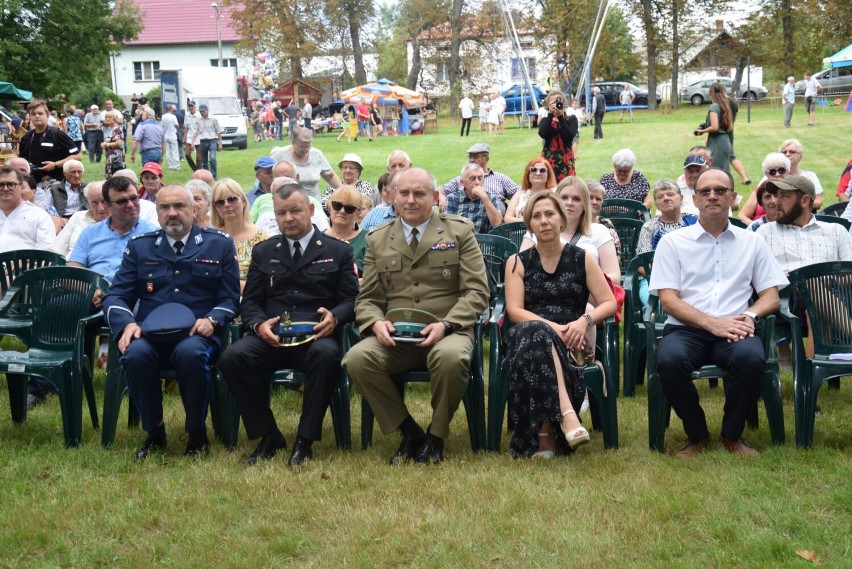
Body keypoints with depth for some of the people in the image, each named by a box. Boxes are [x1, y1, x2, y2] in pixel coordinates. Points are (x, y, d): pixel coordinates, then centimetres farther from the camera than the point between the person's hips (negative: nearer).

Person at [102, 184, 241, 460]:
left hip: (197, 333, -2)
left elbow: (231, 298, 10)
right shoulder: (139, 246, 16)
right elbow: (115, 296, 11)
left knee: (190, 353, -37)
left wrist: (212, 320, -11)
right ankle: (154, 432, -10)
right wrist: (126, 324, -10)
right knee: (135, 354, -33)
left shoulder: (219, 244, 12)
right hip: (149, 334, 2)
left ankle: (197, 433, -14)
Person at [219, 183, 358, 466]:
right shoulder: (263, 252, 20)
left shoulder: (338, 251, 14)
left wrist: (334, 317, -16)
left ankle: (305, 440, -23)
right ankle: (268, 436, -12)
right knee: (232, 357, -28)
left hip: (315, 336, -2)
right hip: (271, 336, 2)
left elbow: (351, 300, 8)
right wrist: (259, 325, -9)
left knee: (326, 355, -38)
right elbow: (249, 303, 14)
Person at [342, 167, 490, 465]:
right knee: (356, 359, -28)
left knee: (451, 357, -38)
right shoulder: (377, 239, 14)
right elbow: (367, 299, 13)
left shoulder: (459, 232, 8)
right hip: (394, 337, 2)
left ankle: (436, 435, -9)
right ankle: (409, 431, -7)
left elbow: (477, 291, 1)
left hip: (446, 333, -2)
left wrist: (446, 324, -16)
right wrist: (376, 322, -12)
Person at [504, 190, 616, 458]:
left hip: (571, 343, 0)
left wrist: (585, 321, -14)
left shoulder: (581, 259, 14)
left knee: (537, 346, -37)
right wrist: (551, 327, -17)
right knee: (536, 333, -38)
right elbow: (514, 311, 1)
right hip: (529, 335, 0)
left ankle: (544, 436, -35)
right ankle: (566, 414, -49)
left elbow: (609, 303, 8)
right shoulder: (517, 262, 14)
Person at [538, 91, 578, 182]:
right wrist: (550, 114, -12)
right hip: (548, 159, 1)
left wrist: (560, 117, -14)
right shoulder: (545, 121, 9)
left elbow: (569, 136, -13)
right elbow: (542, 134, -13)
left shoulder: (571, 119, 5)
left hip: (566, 159, -1)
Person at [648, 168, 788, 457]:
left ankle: (732, 434, -6)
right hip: (686, 329, -1)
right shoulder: (673, 242, 10)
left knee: (752, 358, -33)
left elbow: (771, 296, 13)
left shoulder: (752, 242, 17)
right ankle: (696, 434, -7)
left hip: (734, 331, 1)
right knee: (669, 360, -34)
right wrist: (712, 323, -14)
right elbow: (668, 300, 0)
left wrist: (750, 315, -11)